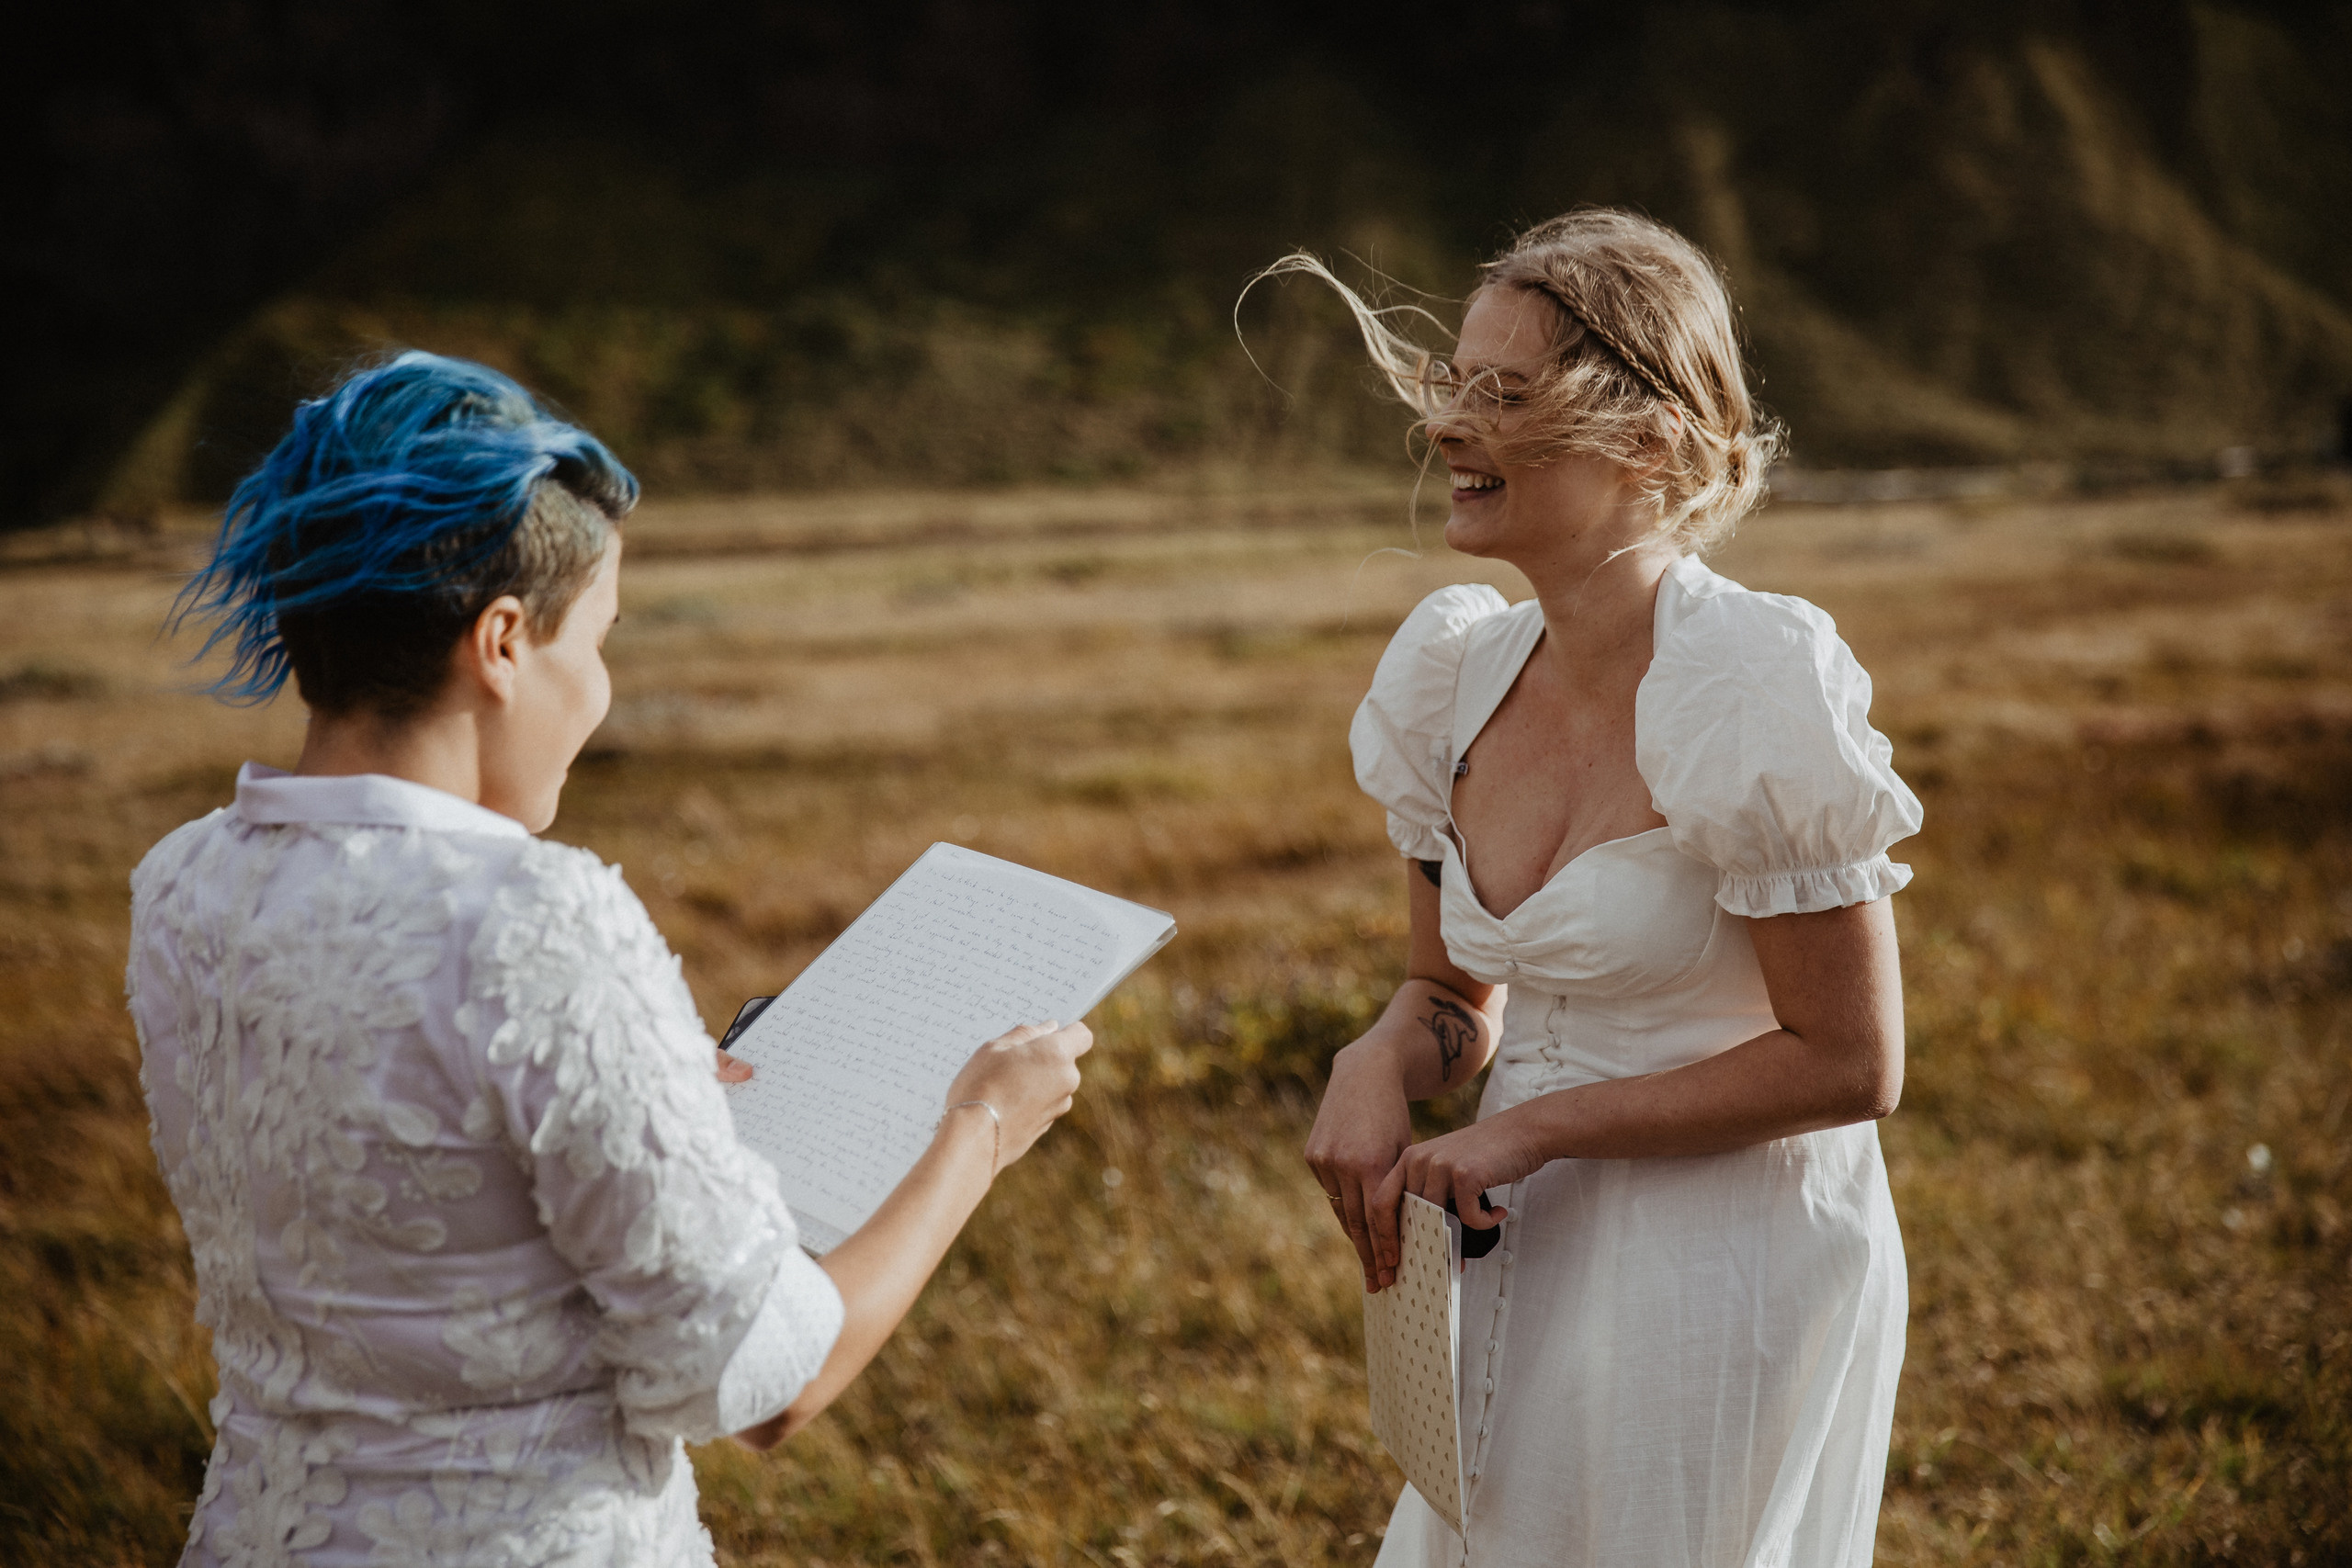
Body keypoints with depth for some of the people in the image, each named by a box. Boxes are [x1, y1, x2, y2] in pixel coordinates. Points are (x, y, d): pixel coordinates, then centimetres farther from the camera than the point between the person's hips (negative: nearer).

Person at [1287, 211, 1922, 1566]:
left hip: (1735, 1263, -6)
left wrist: (1536, 1126, -17)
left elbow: (1850, 1065, -18)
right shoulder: (1461, 670, -1)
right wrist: (1380, 1070, -11)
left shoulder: (1759, 689, -21)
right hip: (1528, 1259, 6)